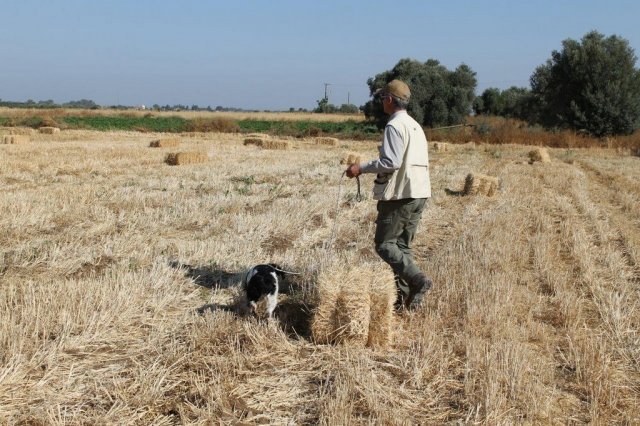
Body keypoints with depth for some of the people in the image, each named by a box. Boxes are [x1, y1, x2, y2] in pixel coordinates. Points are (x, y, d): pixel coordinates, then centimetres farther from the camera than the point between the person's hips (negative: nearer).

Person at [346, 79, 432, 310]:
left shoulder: (395, 125, -12)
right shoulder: (416, 126, 16)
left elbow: (391, 162, -21)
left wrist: (362, 168, -13)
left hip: (400, 194, -9)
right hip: (419, 194, 9)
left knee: (384, 244, -2)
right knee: (403, 245, 12)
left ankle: (417, 280, -14)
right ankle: (405, 296, 10)